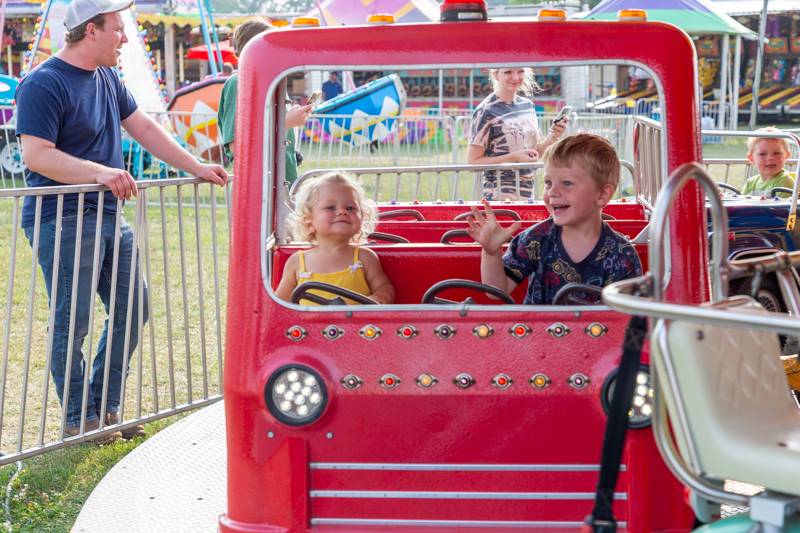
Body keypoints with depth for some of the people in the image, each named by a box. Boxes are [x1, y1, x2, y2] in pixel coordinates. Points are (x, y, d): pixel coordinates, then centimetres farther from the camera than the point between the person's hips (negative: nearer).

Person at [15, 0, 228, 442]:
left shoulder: (107, 79, 14)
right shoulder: (44, 84, -13)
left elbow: (144, 129, 21)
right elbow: (36, 155, -21)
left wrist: (197, 168, 18)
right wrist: (100, 172, -29)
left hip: (109, 217, 9)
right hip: (63, 222, -9)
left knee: (133, 310, 12)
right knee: (71, 323, -3)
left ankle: (104, 410, 23)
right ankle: (78, 420, 9)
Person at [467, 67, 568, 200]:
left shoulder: (528, 105, 8)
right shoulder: (486, 111, -11)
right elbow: (473, 161, -14)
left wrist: (552, 137, -3)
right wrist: (514, 157, -20)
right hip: (500, 195, -6)